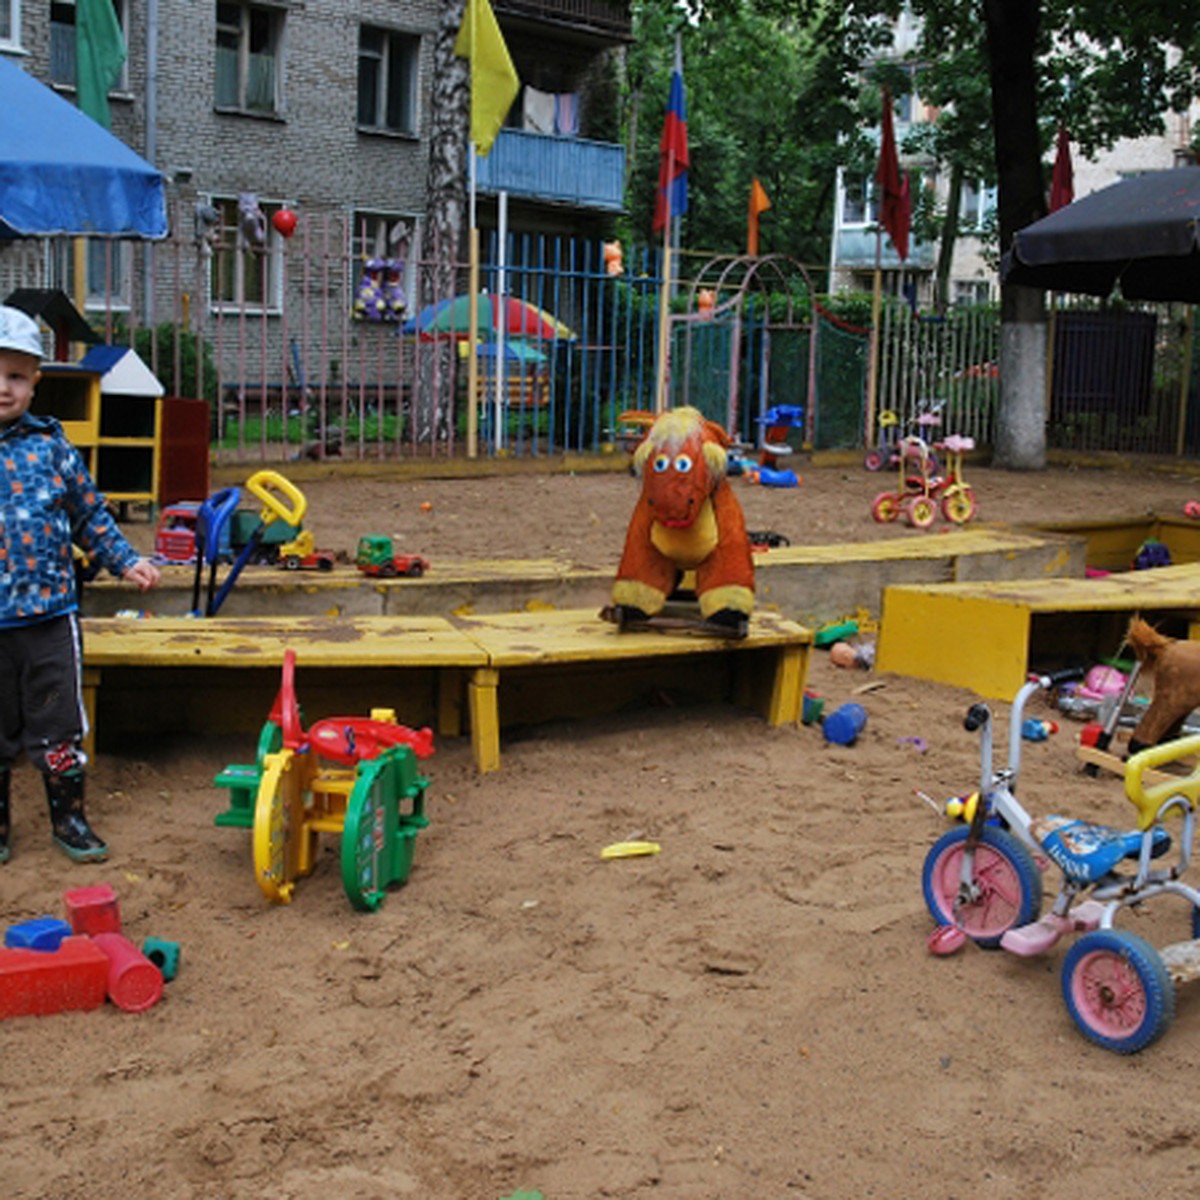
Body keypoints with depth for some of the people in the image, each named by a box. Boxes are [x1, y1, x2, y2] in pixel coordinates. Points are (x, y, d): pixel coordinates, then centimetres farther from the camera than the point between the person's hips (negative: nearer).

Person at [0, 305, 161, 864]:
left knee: (57, 727, 7)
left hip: (50, 613, 1)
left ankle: (68, 818, 23)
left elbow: (90, 516, 9)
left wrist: (126, 562, 4)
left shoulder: (49, 445, 1)